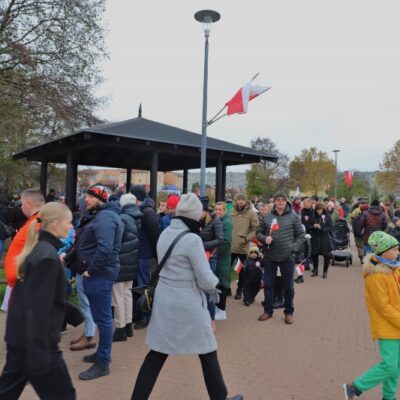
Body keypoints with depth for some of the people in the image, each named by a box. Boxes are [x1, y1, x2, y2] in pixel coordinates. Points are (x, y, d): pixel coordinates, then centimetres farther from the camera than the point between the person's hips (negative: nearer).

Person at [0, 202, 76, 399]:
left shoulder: (38, 249, 8)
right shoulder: (47, 256, -21)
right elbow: (39, 307, -25)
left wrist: (73, 313, 25)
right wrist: (39, 353, -23)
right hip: (35, 341, -9)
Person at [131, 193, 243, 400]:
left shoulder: (164, 234, 3)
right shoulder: (192, 239, -20)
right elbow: (206, 280, -18)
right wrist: (213, 285, 5)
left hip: (164, 299, 7)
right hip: (187, 303, -6)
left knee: (157, 352, 15)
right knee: (207, 352, 13)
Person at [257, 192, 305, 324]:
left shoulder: (293, 216, -2)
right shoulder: (267, 217, 1)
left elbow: (301, 234, 3)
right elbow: (259, 232, 8)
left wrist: (294, 247, -9)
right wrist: (264, 238, -13)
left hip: (287, 257, -1)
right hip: (270, 256, 2)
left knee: (288, 286, 9)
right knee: (268, 285, 11)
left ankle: (289, 312, 26)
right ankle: (268, 310, 27)